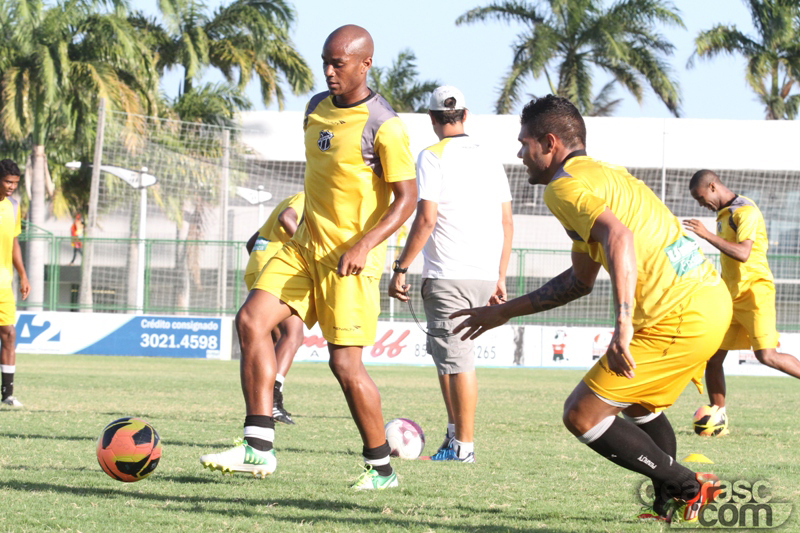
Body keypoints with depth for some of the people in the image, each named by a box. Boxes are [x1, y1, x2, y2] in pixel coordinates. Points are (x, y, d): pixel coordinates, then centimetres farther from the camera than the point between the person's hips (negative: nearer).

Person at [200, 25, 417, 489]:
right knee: (252, 320, -11)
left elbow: (407, 197, -14)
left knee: (345, 362, -8)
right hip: (305, 245, 7)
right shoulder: (316, 108, 10)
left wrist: (365, 244, -25)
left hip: (351, 258, -7)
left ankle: (382, 468, 10)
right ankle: (259, 449, -12)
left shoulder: (384, 125, -14)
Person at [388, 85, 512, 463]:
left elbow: (425, 220, -13)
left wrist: (400, 269, -8)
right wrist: (500, 277, 20)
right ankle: (455, 434, 17)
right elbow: (506, 223, 14)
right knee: (448, 354, 18)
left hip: (448, 276, -7)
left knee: (458, 360, -4)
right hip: (485, 276, 7)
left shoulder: (433, 157, -6)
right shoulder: (490, 161, 14)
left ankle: (464, 445, -3)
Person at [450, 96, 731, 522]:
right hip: (712, 299, 10)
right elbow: (581, 279, 32)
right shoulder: (604, 174, 24)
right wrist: (505, 312, 35)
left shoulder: (565, 185, -8)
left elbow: (619, 236, -30)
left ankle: (688, 488, 1)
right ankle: (670, 505, 28)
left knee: (582, 415, -2)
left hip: (679, 320, -10)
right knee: (637, 405, 32)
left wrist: (623, 323, -39)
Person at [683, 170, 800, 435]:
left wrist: (707, 235, -29)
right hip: (731, 296, 9)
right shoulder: (723, 214, 17)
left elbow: (742, 254, -26)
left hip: (755, 291, -9)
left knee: (766, 355, -19)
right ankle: (719, 417, 6)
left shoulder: (745, 211, -13)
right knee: (713, 357, 1)